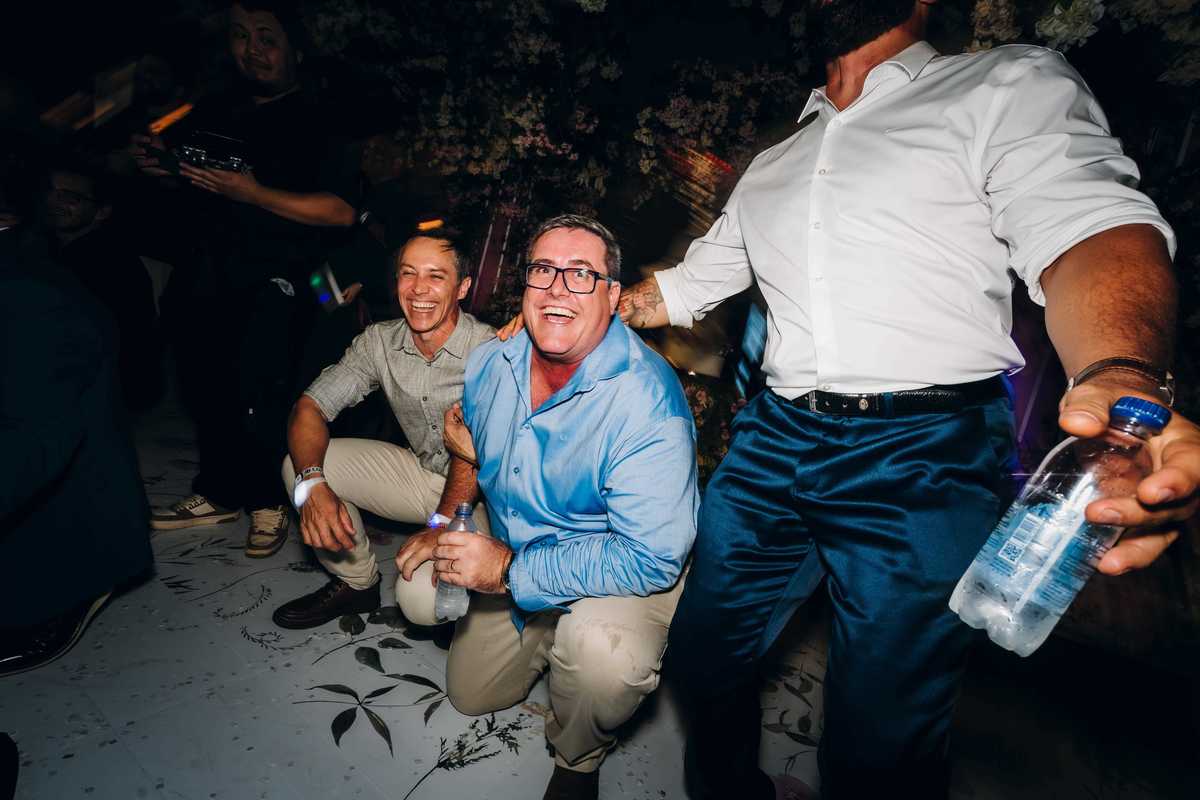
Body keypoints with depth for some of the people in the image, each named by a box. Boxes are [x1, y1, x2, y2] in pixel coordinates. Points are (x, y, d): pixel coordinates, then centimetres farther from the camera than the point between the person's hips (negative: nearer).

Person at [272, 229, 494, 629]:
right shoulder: (380, 341, -6)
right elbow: (310, 406, -7)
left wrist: (442, 523, -36)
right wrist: (312, 484, -24)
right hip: (420, 471, 6)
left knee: (425, 597, -29)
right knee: (299, 464, -9)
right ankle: (356, 582, 11)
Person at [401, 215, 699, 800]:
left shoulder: (647, 401, -33)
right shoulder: (492, 363, -10)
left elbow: (651, 558, -34)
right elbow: (471, 449, 12)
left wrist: (511, 570, -31)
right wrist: (449, 523, 1)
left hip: (628, 577, -6)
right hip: (510, 559, 7)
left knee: (601, 657, -38)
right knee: (469, 694, 21)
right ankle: (546, 639, 47)